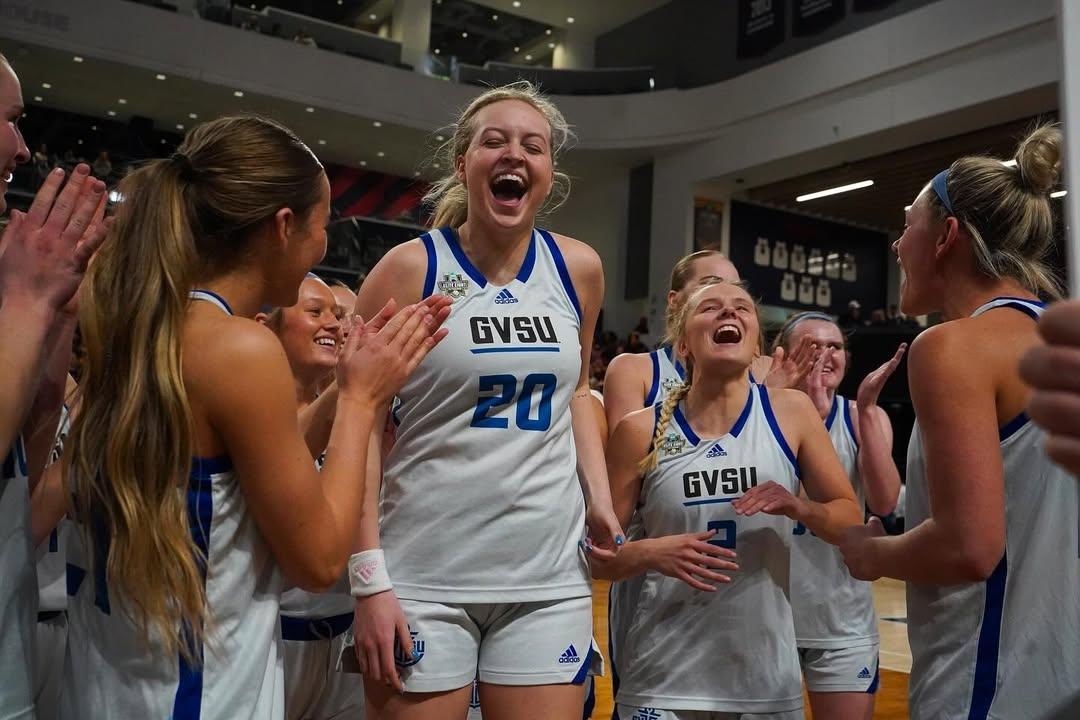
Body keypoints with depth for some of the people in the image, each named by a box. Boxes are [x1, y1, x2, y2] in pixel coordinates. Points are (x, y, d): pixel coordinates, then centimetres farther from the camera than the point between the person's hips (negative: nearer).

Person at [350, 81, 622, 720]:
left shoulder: (579, 269, 3)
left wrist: (598, 493, 6)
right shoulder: (410, 269, -7)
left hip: (550, 574, 3)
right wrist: (369, 579, -11)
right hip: (425, 573, -3)